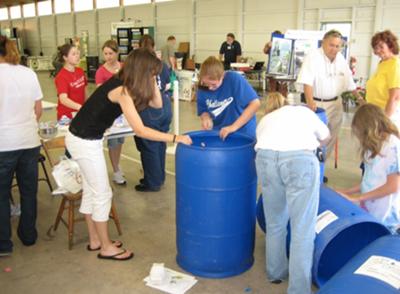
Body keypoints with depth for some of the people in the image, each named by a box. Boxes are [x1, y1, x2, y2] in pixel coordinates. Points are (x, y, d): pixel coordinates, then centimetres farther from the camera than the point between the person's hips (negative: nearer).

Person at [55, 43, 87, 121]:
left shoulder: (80, 71, 2)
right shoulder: (61, 76, -18)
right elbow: (63, 99, -30)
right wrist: (80, 107, -43)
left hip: (80, 114, 6)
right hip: (67, 116, -6)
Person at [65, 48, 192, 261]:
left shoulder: (123, 85, 4)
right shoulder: (121, 91, -23)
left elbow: (157, 104, 6)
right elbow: (140, 130, -28)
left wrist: (151, 80, -3)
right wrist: (175, 138, -26)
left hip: (84, 138, 10)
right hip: (85, 142, -9)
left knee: (91, 191, 18)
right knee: (102, 195, 2)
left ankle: (95, 239, 33)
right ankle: (106, 248, 17)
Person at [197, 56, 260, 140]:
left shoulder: (234, 79, -19)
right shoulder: (202, 89, -7)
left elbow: (255, 104, -22)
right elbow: (203, 111, 6)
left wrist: (234, 126, -25)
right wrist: (206, 118, -18)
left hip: (242, 134, -3)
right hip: (217, 134, 3)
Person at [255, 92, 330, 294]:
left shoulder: (264, 120, 35)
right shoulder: (304, 111, 35)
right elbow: (325, 136, 50)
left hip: (266, 157, 2)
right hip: (300, 159, -2)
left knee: (274, 224, 21)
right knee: (303, 231, 5)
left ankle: (276, 272, 38)